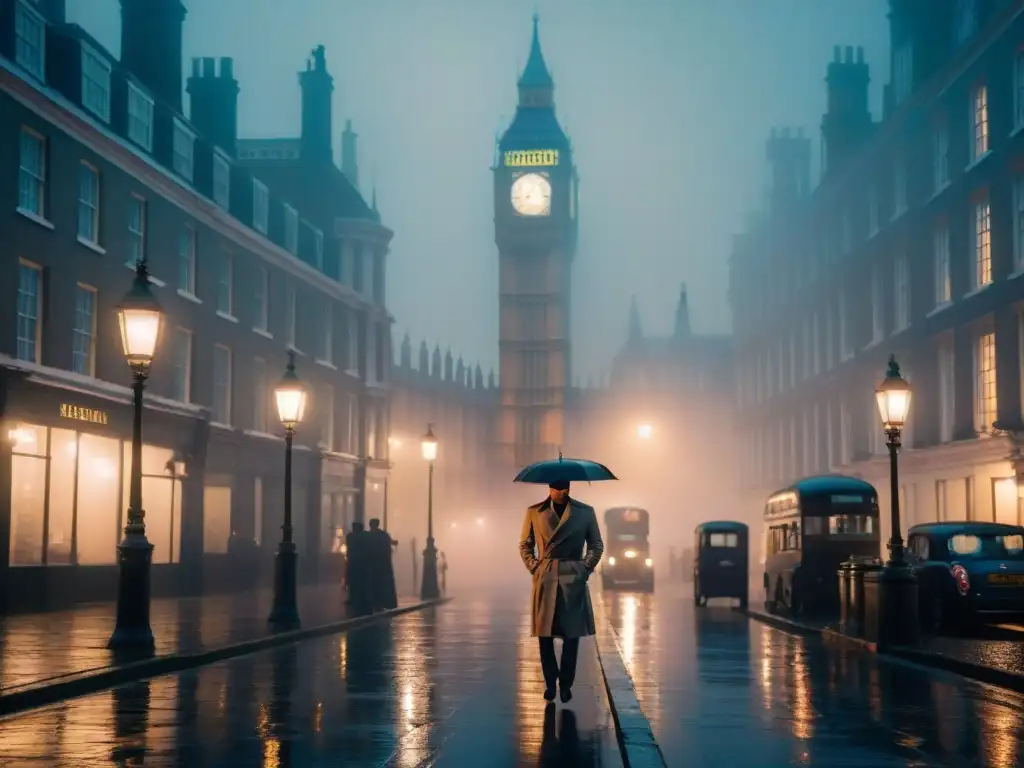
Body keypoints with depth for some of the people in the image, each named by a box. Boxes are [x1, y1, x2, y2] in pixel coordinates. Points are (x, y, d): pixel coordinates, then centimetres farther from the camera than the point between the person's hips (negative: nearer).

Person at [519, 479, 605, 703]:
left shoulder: (586, 512, 2)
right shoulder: (534, 512, 3)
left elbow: (597, 545, 8)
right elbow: (525, 545, 10)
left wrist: (585, 569, -1)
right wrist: (534, 568, -1)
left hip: (573, 580, 0)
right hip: (545, 580, 0)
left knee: (571, 634, 2)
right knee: (544, 634, 2)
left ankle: (566, 684, 12)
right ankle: (550, 683, 14)